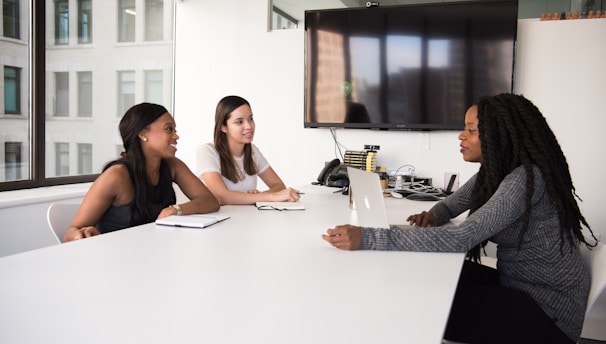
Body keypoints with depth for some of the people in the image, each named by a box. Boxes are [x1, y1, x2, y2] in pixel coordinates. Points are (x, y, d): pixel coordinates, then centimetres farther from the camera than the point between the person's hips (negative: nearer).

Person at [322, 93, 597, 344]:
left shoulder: (526, 178, -26)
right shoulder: (494, 171, 2)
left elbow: (460, 239, -36)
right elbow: (453, 203, 17)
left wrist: (367, 239, -40)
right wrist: (434, 215, -10)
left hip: (549, 307, -8)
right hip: (516, 283, 8)